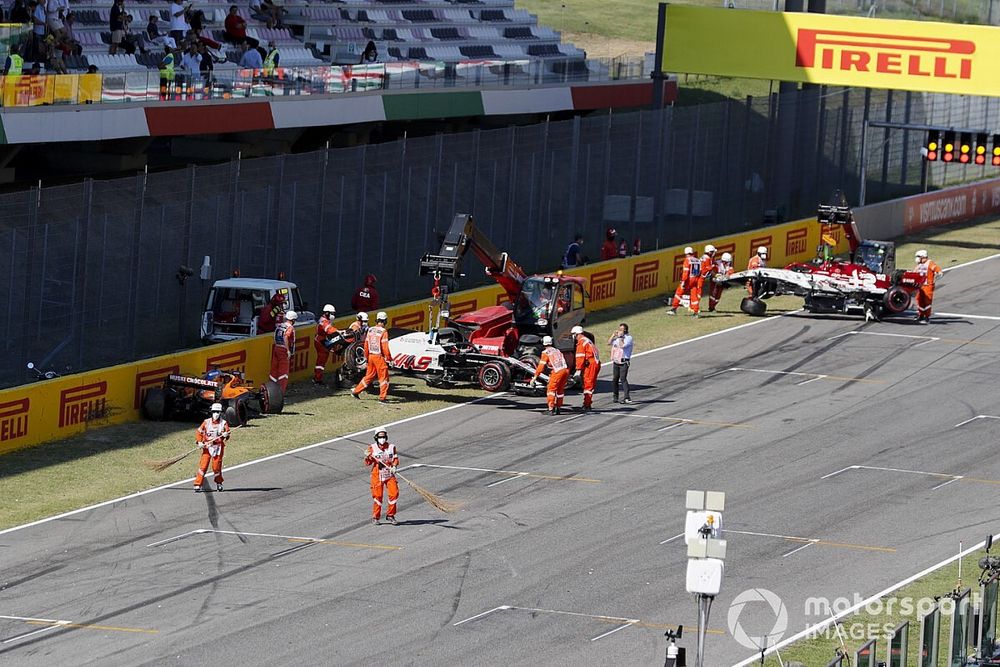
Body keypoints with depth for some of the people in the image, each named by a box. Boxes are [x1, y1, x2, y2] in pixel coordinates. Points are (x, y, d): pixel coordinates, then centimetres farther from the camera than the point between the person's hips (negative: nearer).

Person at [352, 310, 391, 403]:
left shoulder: (370, 330, 6)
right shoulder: (383, 332, -14)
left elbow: (366, 345, 11)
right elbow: (385, 347, -16)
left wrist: (366, 357, 20)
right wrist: (388, 357, -8)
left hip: (371, 356, 6)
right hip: (379, 357, -6)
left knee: (369, 376, 18)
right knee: (383, 377, 2)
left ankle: (356, 391, 21)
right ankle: (382, 398, 0)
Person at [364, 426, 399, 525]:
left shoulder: (391, 447, 5)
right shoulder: (372, 448, -1)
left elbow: (396, 459, 7)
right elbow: (368, 463, -1)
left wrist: (394, 466, -13)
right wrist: (368, 457, -22)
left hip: (390, 475, 2)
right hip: (377, 475, -2)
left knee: (394, 493, -8)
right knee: (378, 495, -3)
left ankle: (390, 515, 7)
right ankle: (375, 517, 10)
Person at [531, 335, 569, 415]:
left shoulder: (546, 352, 3)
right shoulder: (557, 350, 23)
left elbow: (541, 365, -2)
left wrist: (535, 377, -1)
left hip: (557, 372, -6)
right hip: (565, 370, 6)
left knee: (551, 389, 0)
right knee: (560, 390, 19)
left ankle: (551, 409, -9)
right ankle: (558, 408, 24)